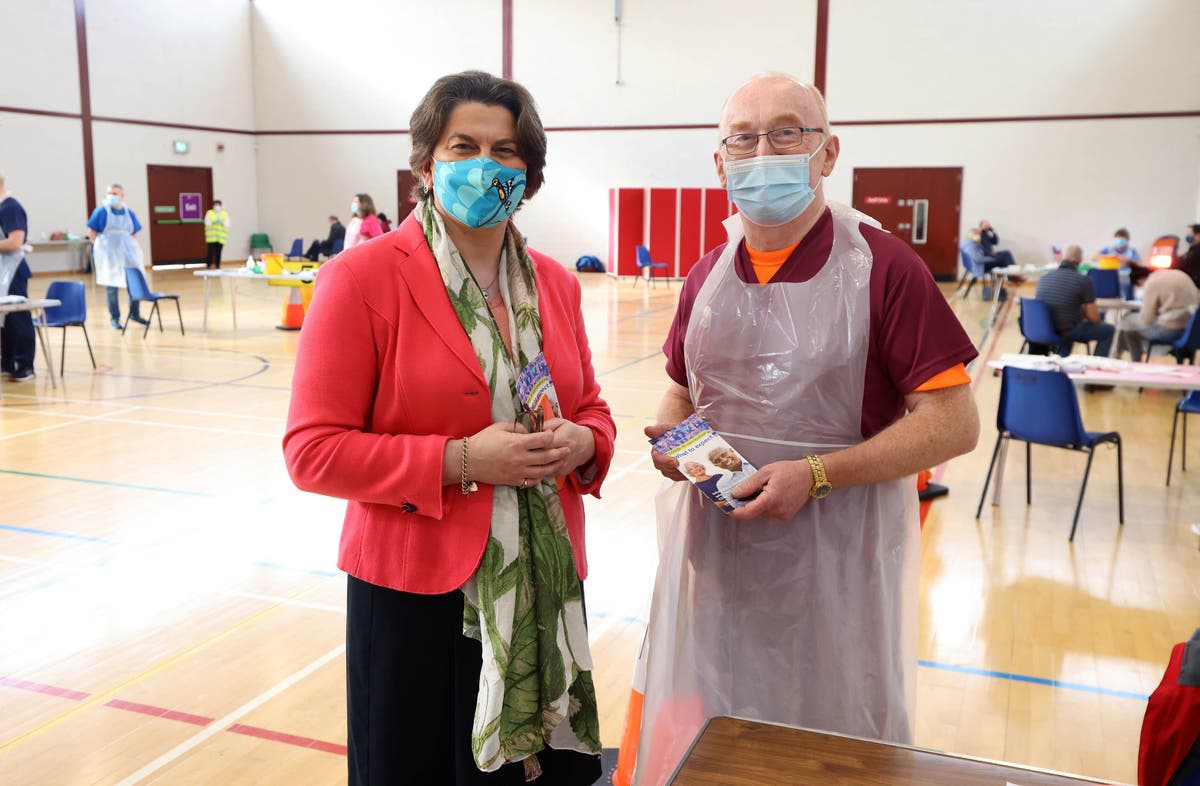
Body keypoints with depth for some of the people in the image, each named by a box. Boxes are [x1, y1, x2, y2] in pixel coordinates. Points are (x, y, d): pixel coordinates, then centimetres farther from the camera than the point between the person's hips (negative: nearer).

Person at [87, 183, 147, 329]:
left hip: (127, 251, 4)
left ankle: (135, 313, 19)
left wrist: (130, 246, 6)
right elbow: (91, 232, -1)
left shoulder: (129, 213, 7)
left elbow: (135, 234, 17)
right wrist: (103, 246, 2)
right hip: (109, 253, -4)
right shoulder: (101, 211, -4)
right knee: (112, 286, 1)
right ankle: (114, 318, 12)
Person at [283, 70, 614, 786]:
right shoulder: (363, 276, -9)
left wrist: (580, 443, -7)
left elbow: (592, 409, 17)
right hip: (418, 592, -4)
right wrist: (460, 461, -20)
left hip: (544, 586, 5)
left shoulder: (556, 283, 7)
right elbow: (314, 451, -11)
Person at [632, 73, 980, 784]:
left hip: (835, 559, -4)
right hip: (714, 554, 5)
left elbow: (954, 422, -13)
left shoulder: (881, 265, -10)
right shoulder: (709, 274, 7)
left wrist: (814, 474, -21)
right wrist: (670, 437, -3)